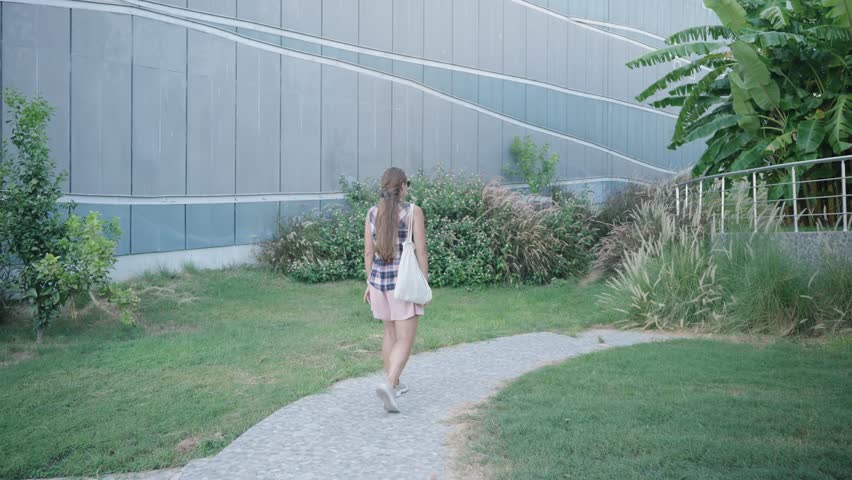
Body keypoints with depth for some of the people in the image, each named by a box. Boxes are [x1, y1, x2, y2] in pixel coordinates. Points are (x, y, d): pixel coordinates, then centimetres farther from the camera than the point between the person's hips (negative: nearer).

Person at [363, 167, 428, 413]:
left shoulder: (373, 212, 2)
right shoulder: (414, 211, -10)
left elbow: (368, 252, 4)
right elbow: (421, 251, -11)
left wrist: (370, 284, 12)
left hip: (379, 279, 5)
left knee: (391, 332, 22)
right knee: (405, 341, -3)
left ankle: (394, 384, 27)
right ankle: (388, 386, -23)